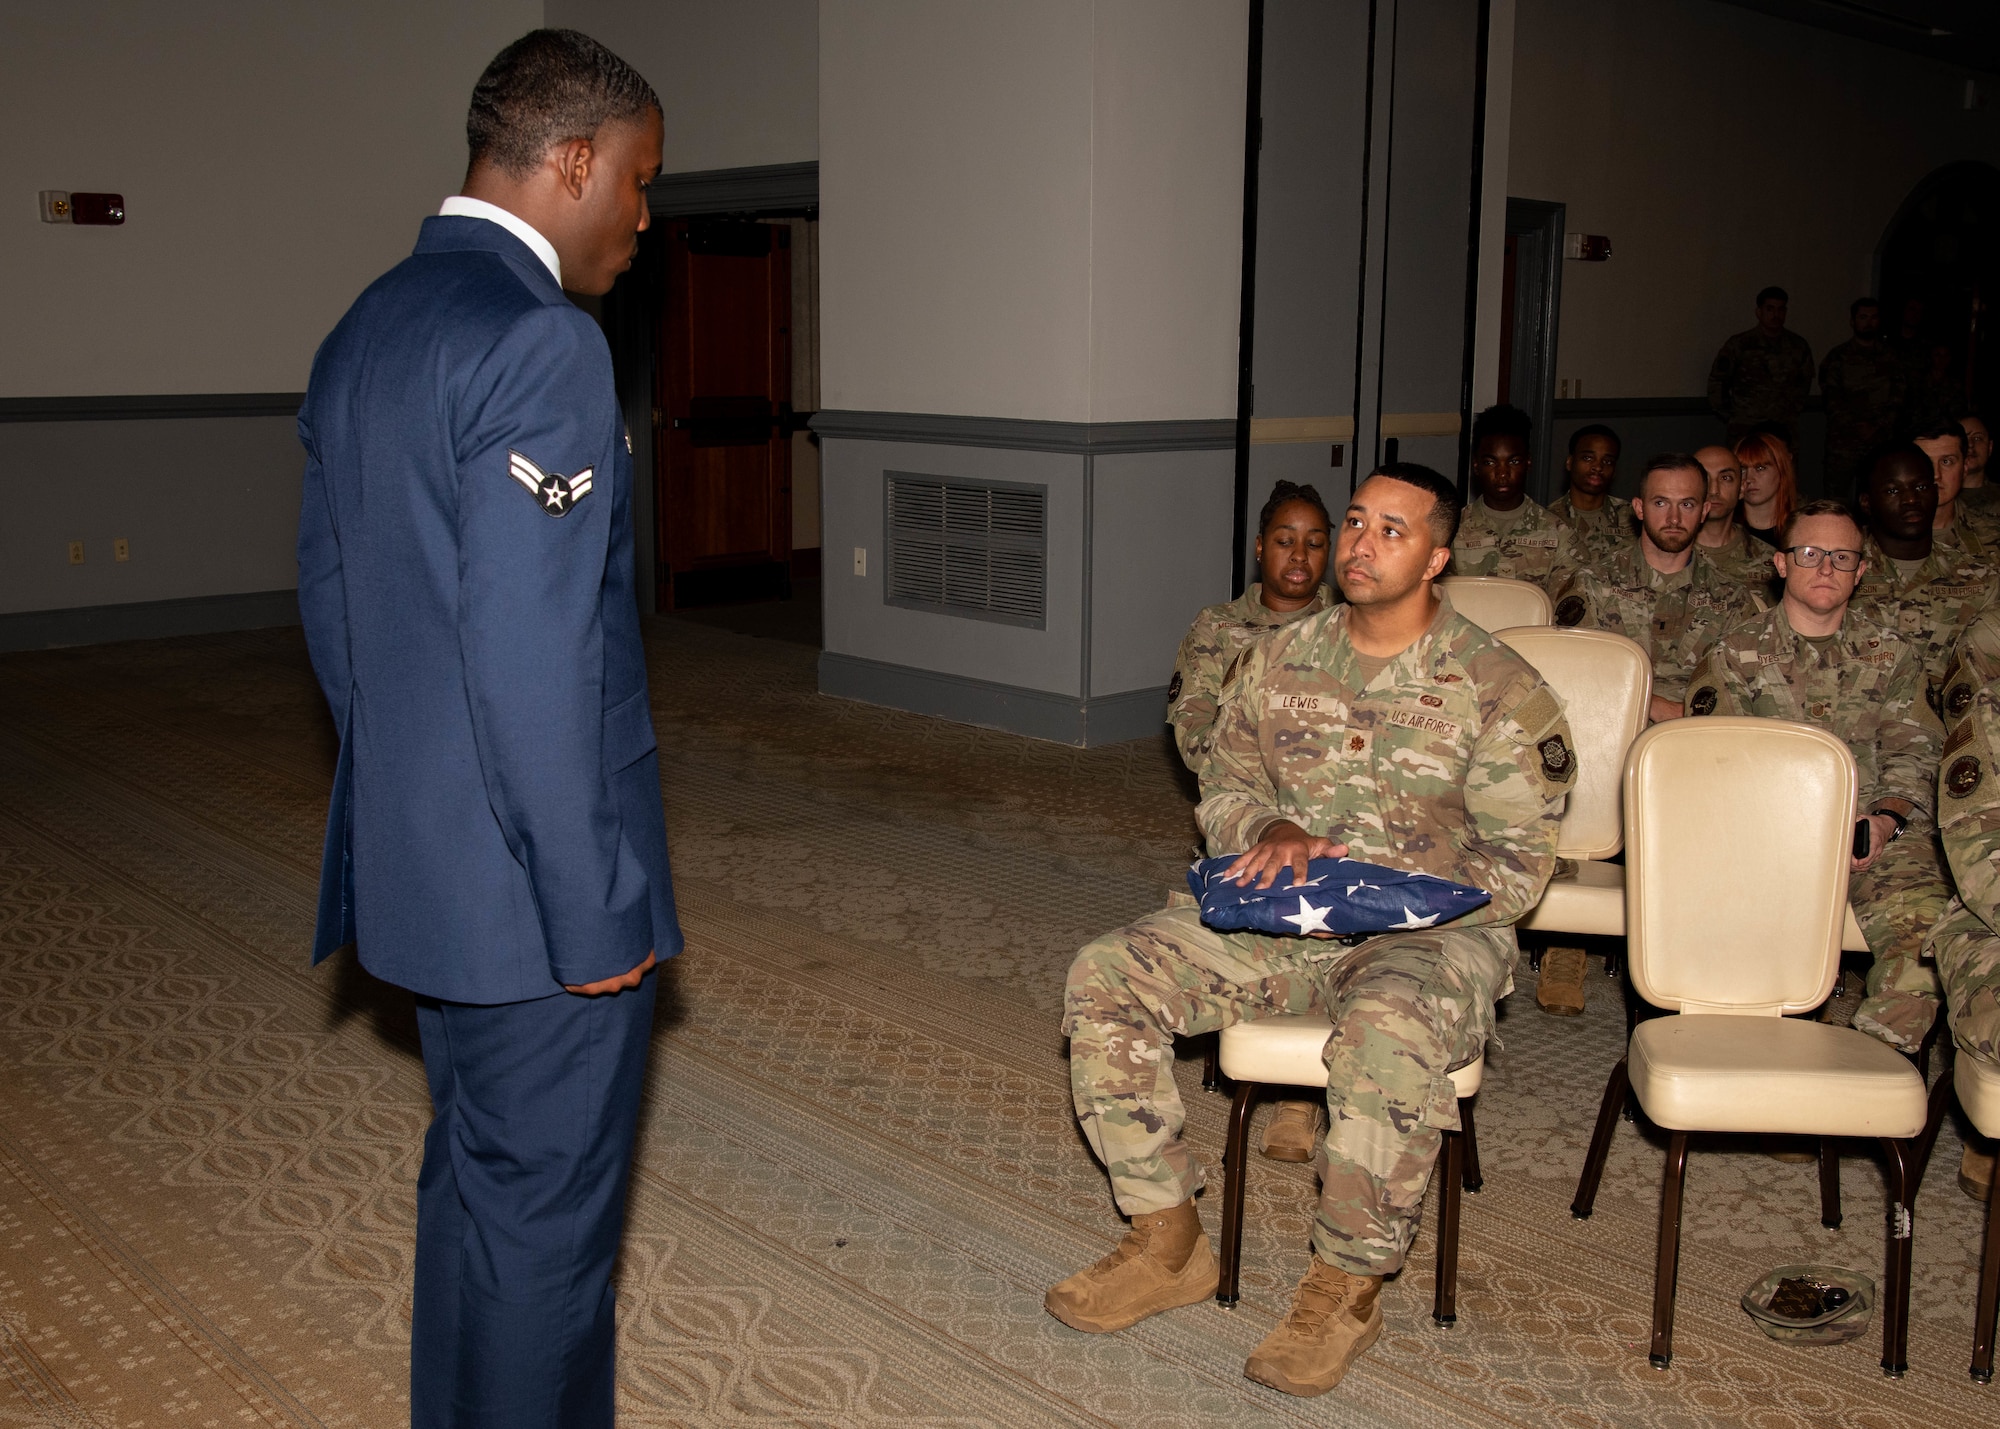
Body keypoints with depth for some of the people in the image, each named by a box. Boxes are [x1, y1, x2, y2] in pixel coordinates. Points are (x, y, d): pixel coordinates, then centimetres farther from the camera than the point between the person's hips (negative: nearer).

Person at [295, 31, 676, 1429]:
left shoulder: (364, 330, 10)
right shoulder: (539, 341, -20)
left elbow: (328, 596, 15)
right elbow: (532, 658, -25)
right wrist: (596, 906, -18)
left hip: (419, 849, 10)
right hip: (536, 884, -9)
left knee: (476, 1177, 23)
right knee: (547, 1208, 7)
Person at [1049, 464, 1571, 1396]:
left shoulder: (1499, 690, -4)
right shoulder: (1280, 660, 9)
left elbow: (1517, 864, -6)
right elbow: (1223, 785, 15)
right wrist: (1269, 831, -9)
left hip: (1428, 931, -4)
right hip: (1274, 916, 5)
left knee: (1388, 1036, -40)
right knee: (1105, 977, -16)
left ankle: (1346, 1289, -15)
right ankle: (1167, 1245, -4)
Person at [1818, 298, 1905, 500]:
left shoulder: (1892, 358, 14)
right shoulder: (1838, 357, 6)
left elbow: (1898, 399, 8)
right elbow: (1832, 399, -1)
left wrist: (1878, 427, -6)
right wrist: (1858, 427, -10)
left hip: (1880, 441, 2)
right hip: (1843, 442, -2)